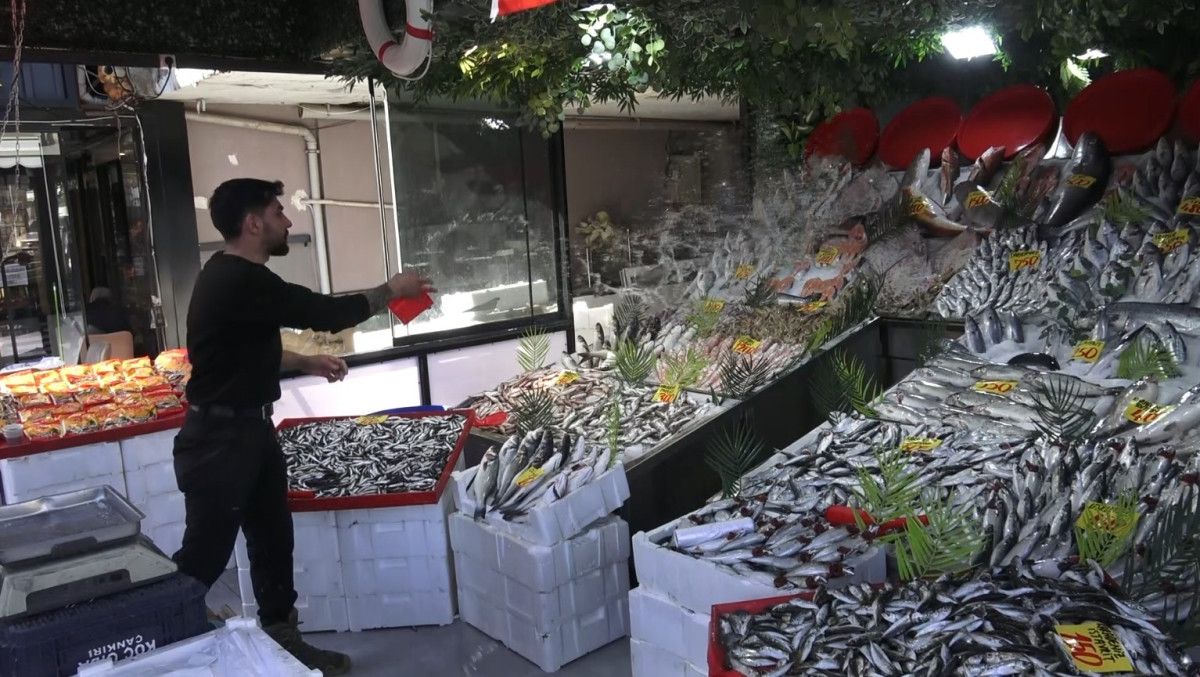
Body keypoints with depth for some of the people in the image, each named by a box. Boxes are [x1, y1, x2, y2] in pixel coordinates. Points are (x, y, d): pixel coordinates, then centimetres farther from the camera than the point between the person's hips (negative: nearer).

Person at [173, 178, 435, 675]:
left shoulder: (236, 277, 10)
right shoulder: (241, 282, -24)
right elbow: (326, 314, -21)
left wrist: (306, 363, 18)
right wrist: (391, 290, -7)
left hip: (251, 429, 10)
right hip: (219, 438, -10)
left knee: (273, 539, 15)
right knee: (205, 556, 2)